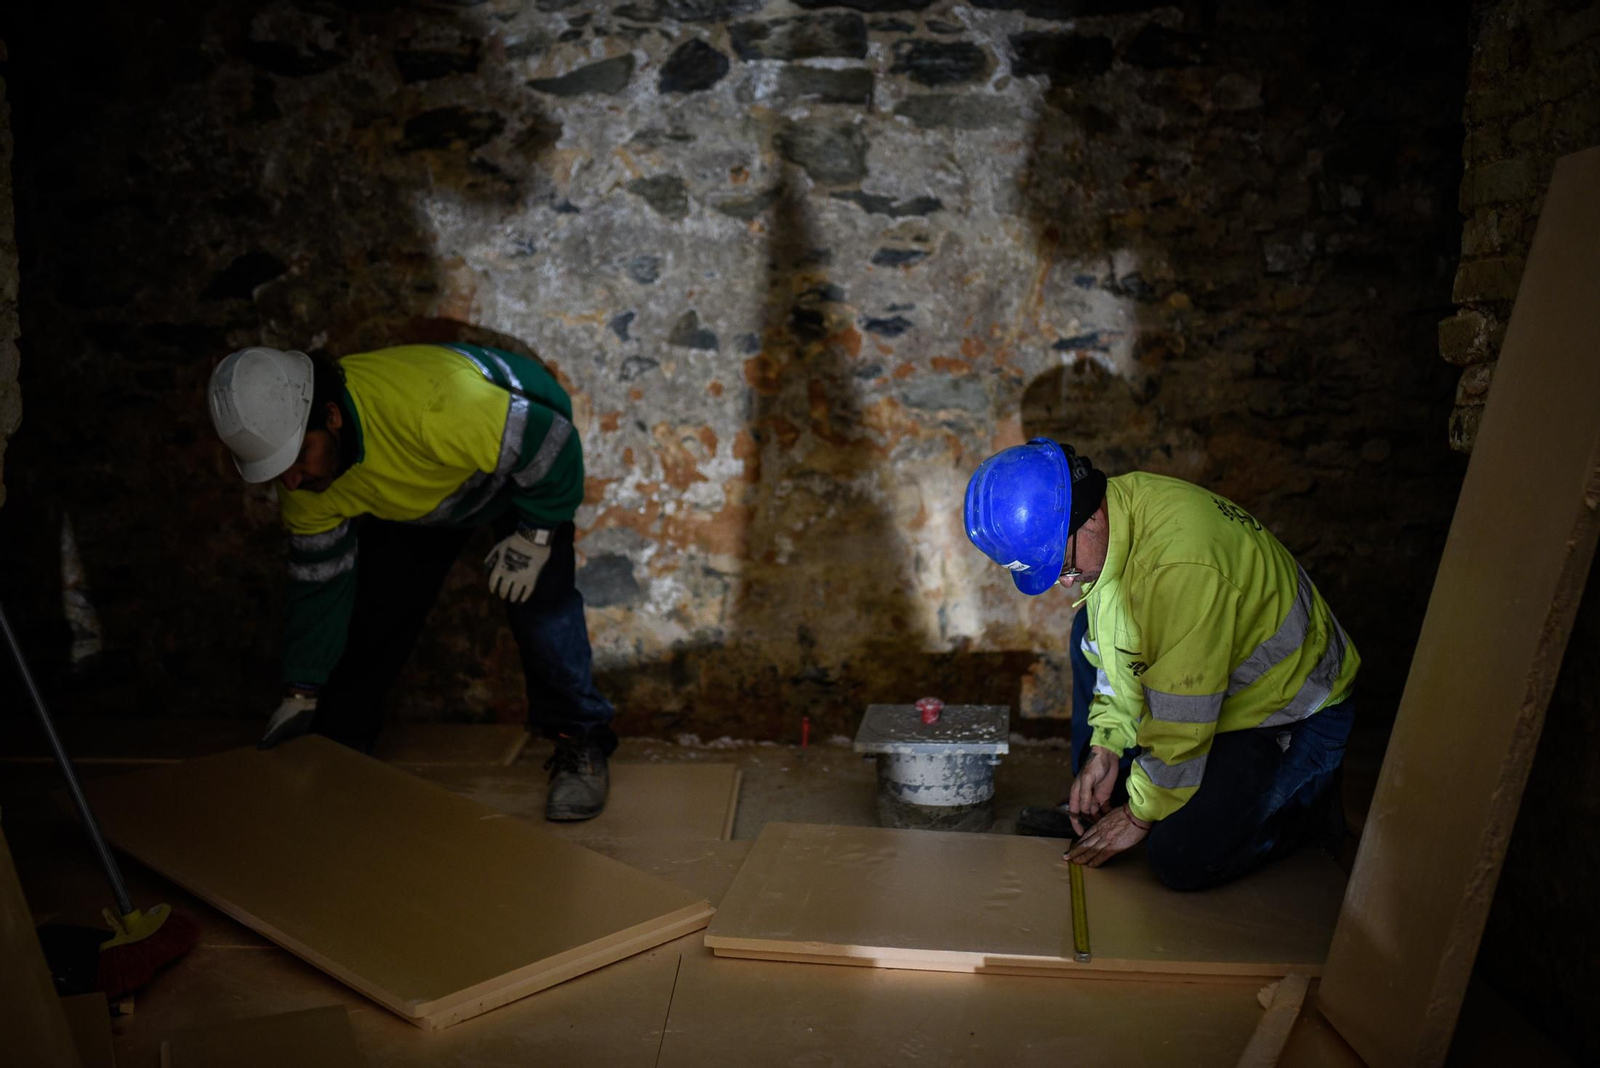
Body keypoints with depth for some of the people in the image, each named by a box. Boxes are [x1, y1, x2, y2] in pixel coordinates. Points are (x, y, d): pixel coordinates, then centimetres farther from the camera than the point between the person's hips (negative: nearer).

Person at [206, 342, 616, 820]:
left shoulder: (429, 405, -47)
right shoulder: (303, 481, -24)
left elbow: (552, 440, -34)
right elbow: (320, 581, -12)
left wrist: (535, 535, -29)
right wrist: (301, 694, -9)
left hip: (523, 457, -5)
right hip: (417, 492, 5)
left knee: (537, 598, -22)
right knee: (372, 606, -1)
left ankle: (580, 743, -8)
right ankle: (339, 740, 19)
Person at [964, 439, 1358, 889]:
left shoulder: (1179, 564, -37)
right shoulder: (1114, 505, -8)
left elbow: (1181, 721, -29)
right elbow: (1119, 646, 6)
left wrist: (1140, 815, -15)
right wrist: (1105, 747, 2)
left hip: (1295, 714, -9)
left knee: (1183, 862, -19)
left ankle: (1309, 806, 8)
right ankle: (1095, 801, 14)